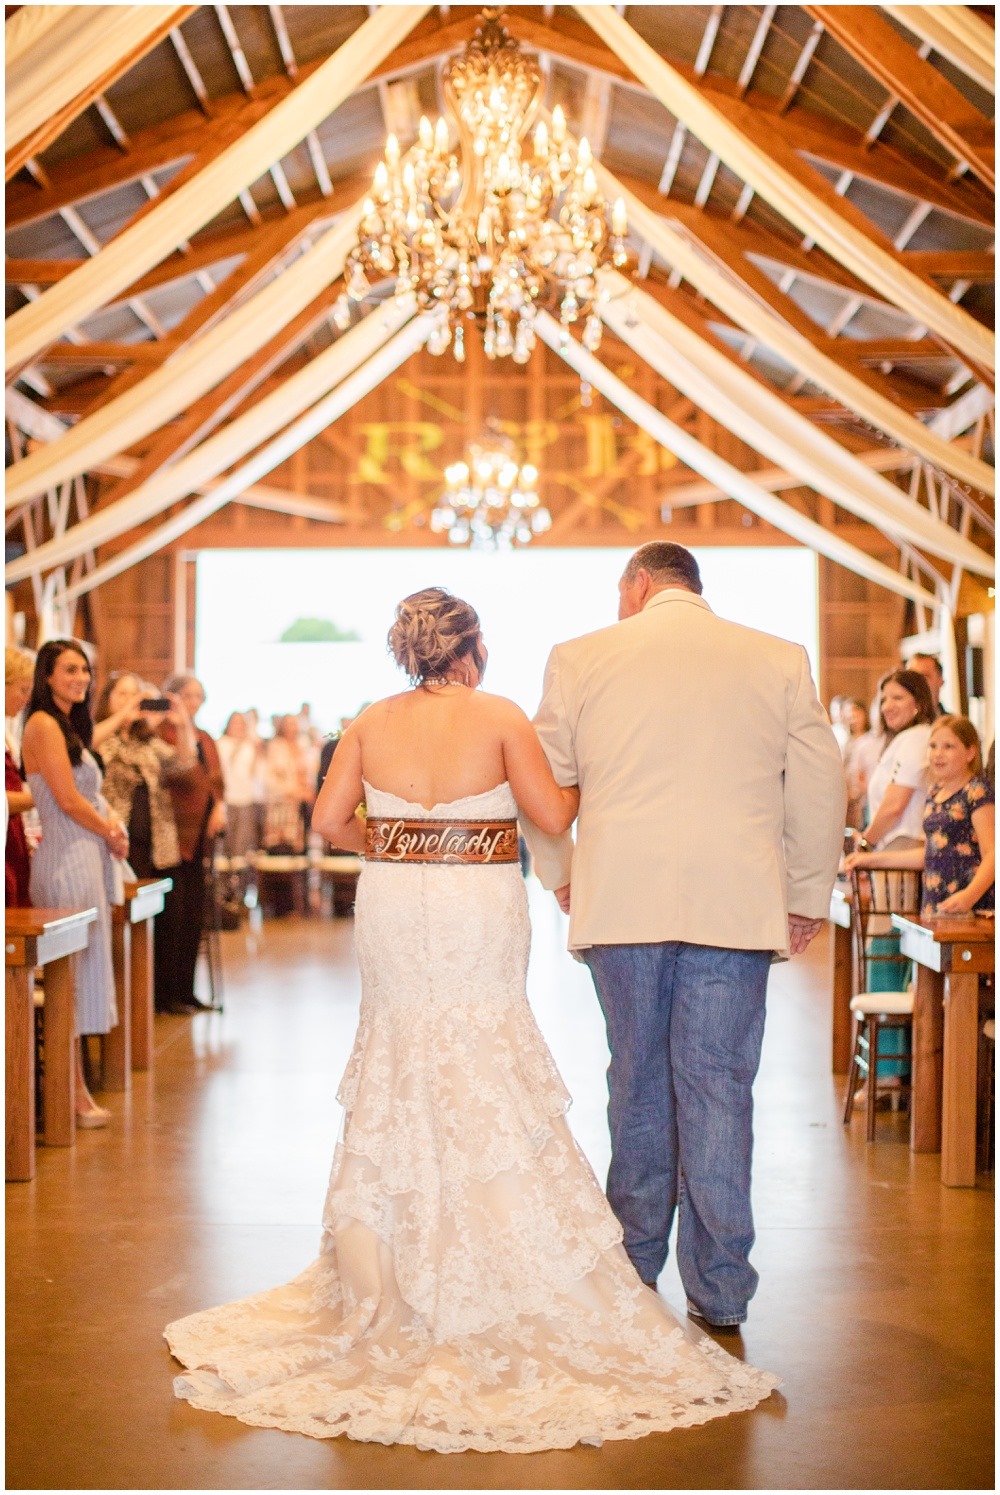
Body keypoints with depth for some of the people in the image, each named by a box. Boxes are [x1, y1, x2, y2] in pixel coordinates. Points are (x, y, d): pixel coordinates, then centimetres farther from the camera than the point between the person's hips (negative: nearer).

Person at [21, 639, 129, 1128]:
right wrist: (109, 832, -2)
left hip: (89, 857, 9)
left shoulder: (70, 726, 18)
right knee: (72, 973, -4)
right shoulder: (44, 725, -11)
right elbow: (68, 800, -15)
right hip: (68, 861, -9)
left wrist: (112, 821, -1)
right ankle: (74, 1092, 2)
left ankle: (75, 1086, 16)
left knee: (80, 972, 11)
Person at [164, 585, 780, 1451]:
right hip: (479, 917, -3)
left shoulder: (373, 724, 1)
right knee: (487, 1088, 4)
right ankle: (498, 1274, 7)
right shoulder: (501, 718, -7)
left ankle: (391, 1276, 20)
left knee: (402, 1080, 13)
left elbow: (330, 821, -1)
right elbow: (553, 816, -8)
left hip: (393, 913, 3)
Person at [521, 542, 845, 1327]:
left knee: (638, 1081, 15)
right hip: (735, 906, 0)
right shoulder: (781, 661, 5)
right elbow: (820, 787, 7)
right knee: (719, 1087, 4)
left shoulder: (581, 658, 4)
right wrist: (808, 899, 17)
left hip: (621, 903, 1)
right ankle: (720, 1289, 8)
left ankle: (636, 1261, 28)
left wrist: (561, 877, 25)